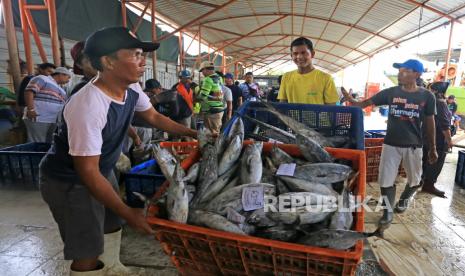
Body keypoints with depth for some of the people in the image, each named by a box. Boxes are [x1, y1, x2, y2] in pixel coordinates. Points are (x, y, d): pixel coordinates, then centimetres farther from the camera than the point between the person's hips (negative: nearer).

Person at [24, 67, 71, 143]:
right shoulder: (42, 79, 2)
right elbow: (29, 92, -10)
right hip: (38, 118, -8)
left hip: (53, 122, 8)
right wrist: (31, 109, -19)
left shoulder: (60, 89, 26)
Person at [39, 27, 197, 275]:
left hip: (101, 172, 8)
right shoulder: (87, 106, -36)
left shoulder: (132, 90, -12)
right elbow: (87, 171, -31)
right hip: (68, 181, -8)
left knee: (112, 225, 24)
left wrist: (193, 133, 3)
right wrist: (128, 213, -27)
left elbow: (154, 117, 8)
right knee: (89, 251, -1)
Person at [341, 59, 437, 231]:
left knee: (415, 181, 16)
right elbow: (365, 103, -7)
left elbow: (429, 123, 5)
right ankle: (388, 213, 18)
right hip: (391, 144, 0)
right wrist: (351, 100, -28)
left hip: (414, 146, 1)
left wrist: (432, 148, 8)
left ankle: (404, 199, 47)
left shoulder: (427, 96, -2)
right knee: (386, 181, 1)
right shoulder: (390, 92, -3)